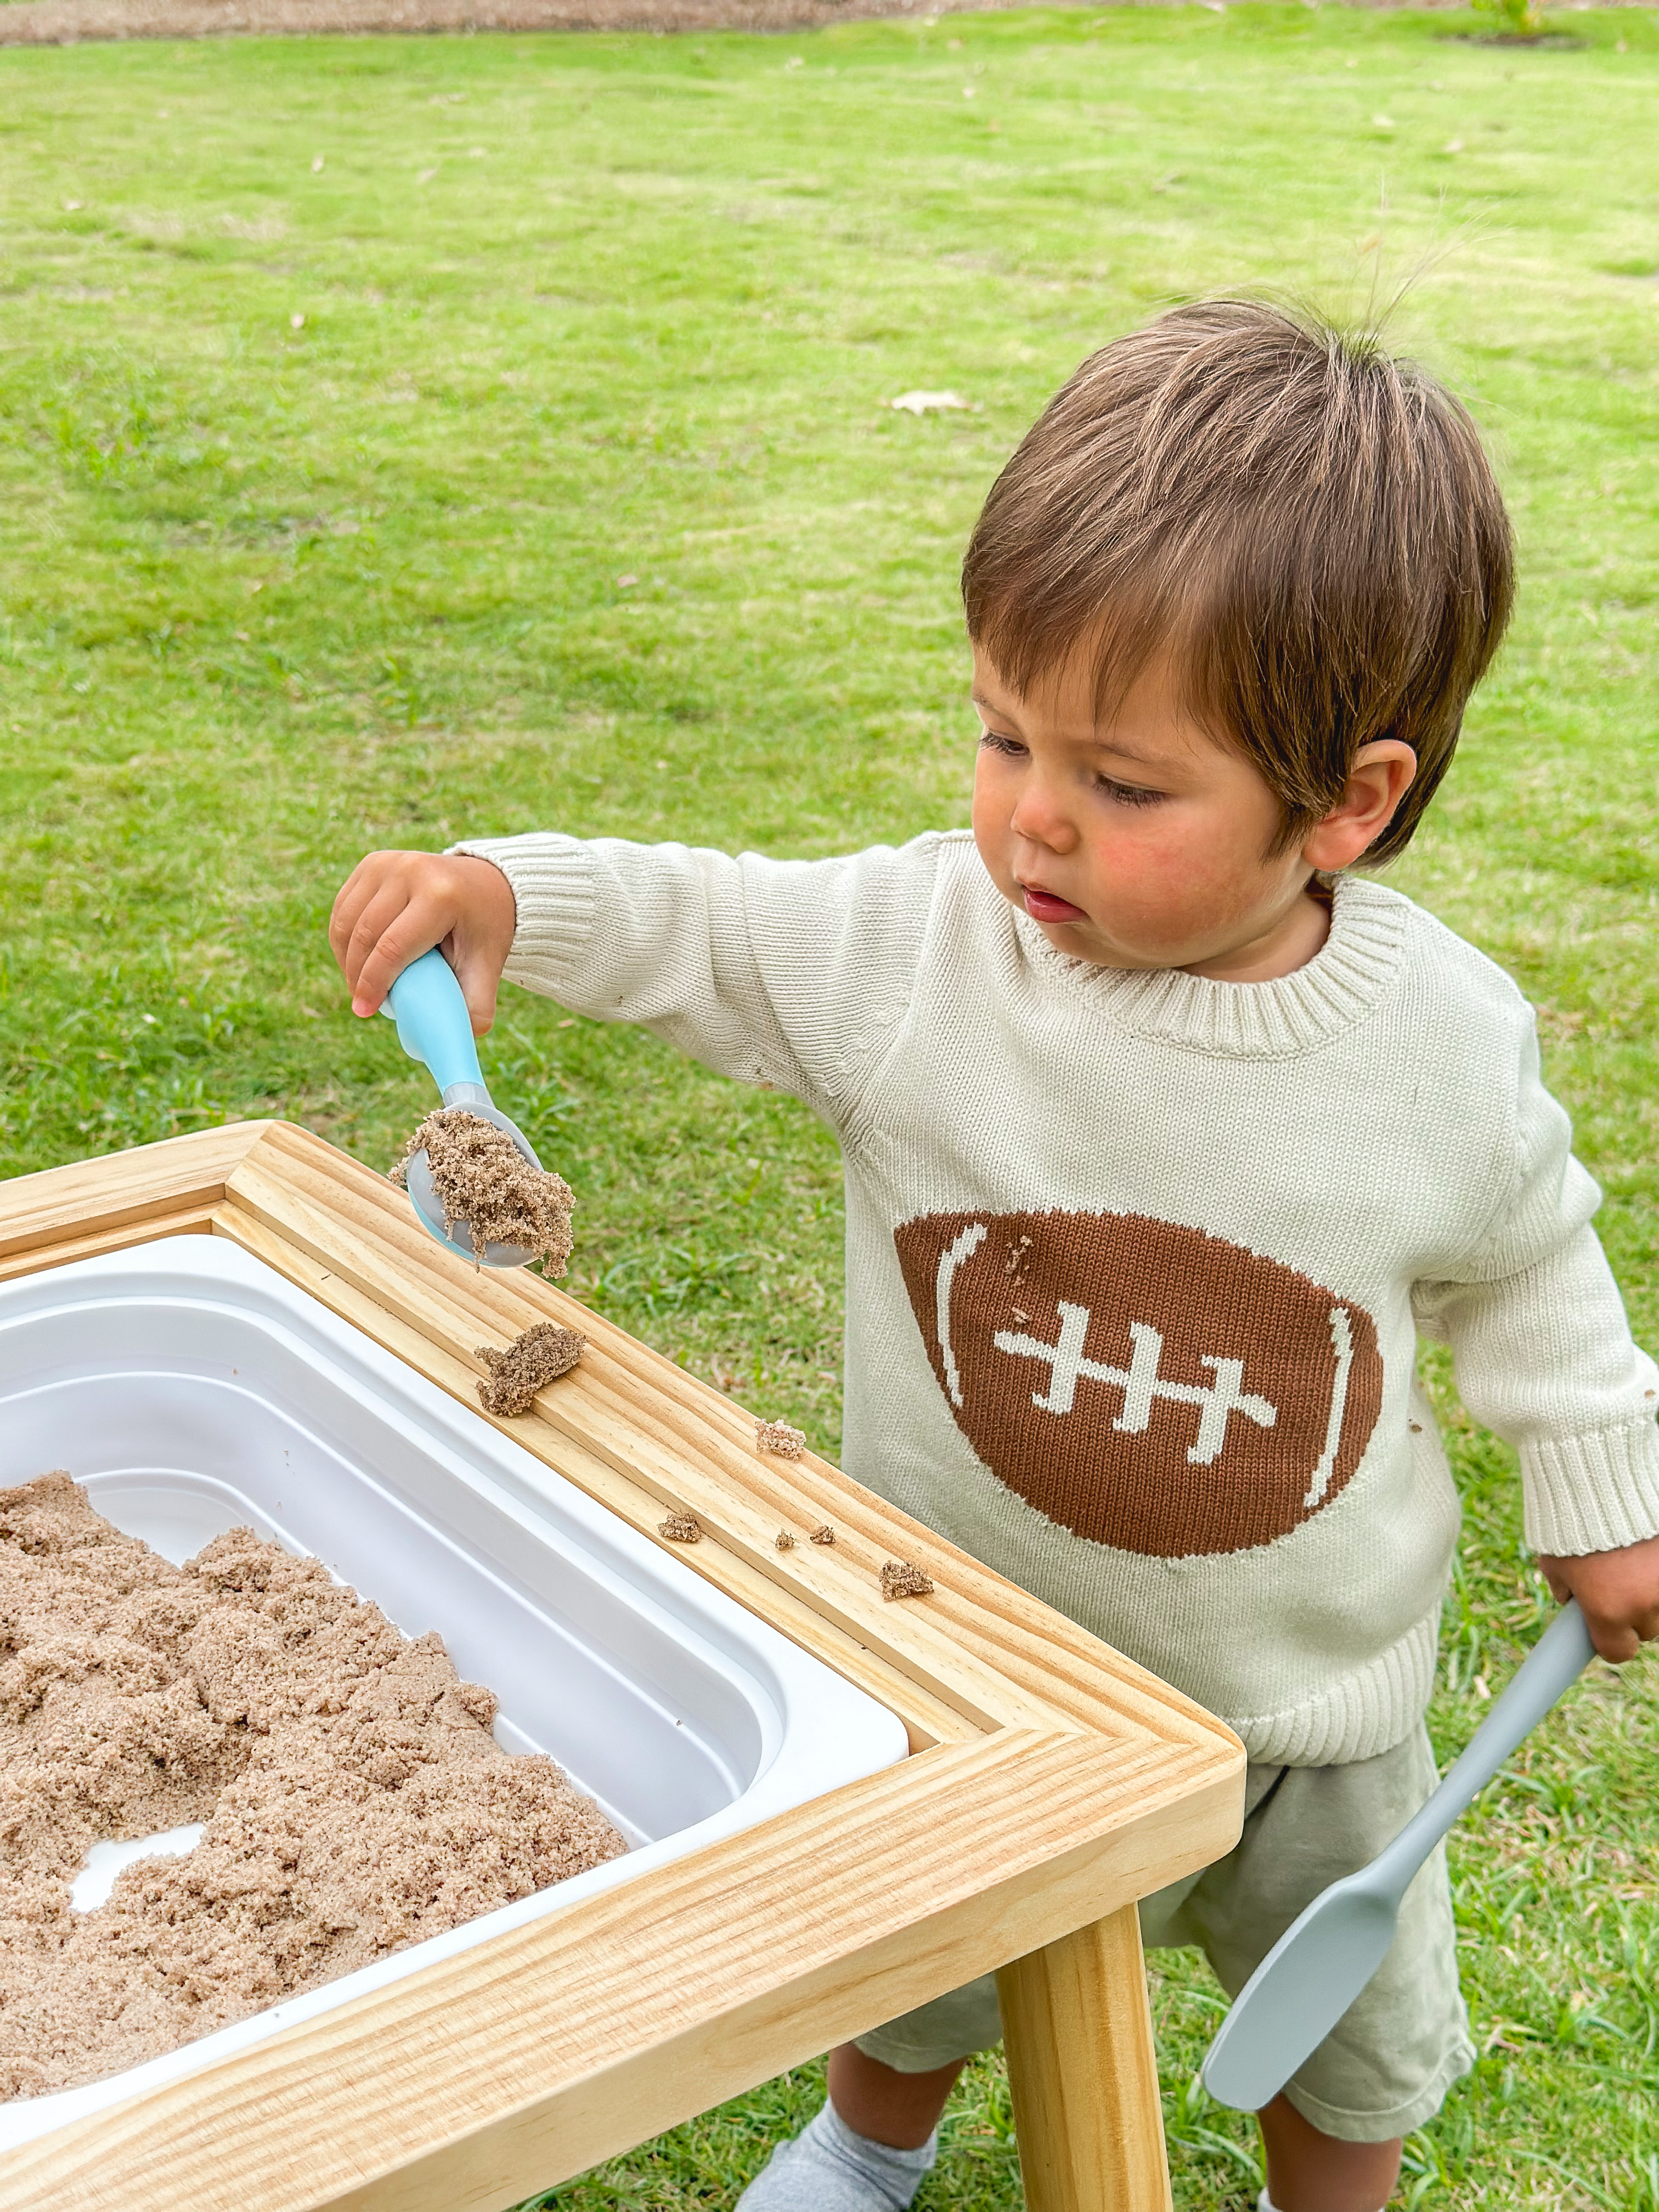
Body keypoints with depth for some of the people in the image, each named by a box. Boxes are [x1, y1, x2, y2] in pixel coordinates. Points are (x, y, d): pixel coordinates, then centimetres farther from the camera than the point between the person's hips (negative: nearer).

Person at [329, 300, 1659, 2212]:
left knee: (1352, 2023, 25)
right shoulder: (915, 942, -23)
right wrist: (505, 894, -25)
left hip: (1305, 1695, 0)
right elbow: (697, 928, -8)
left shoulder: (1447, 1042, -20)